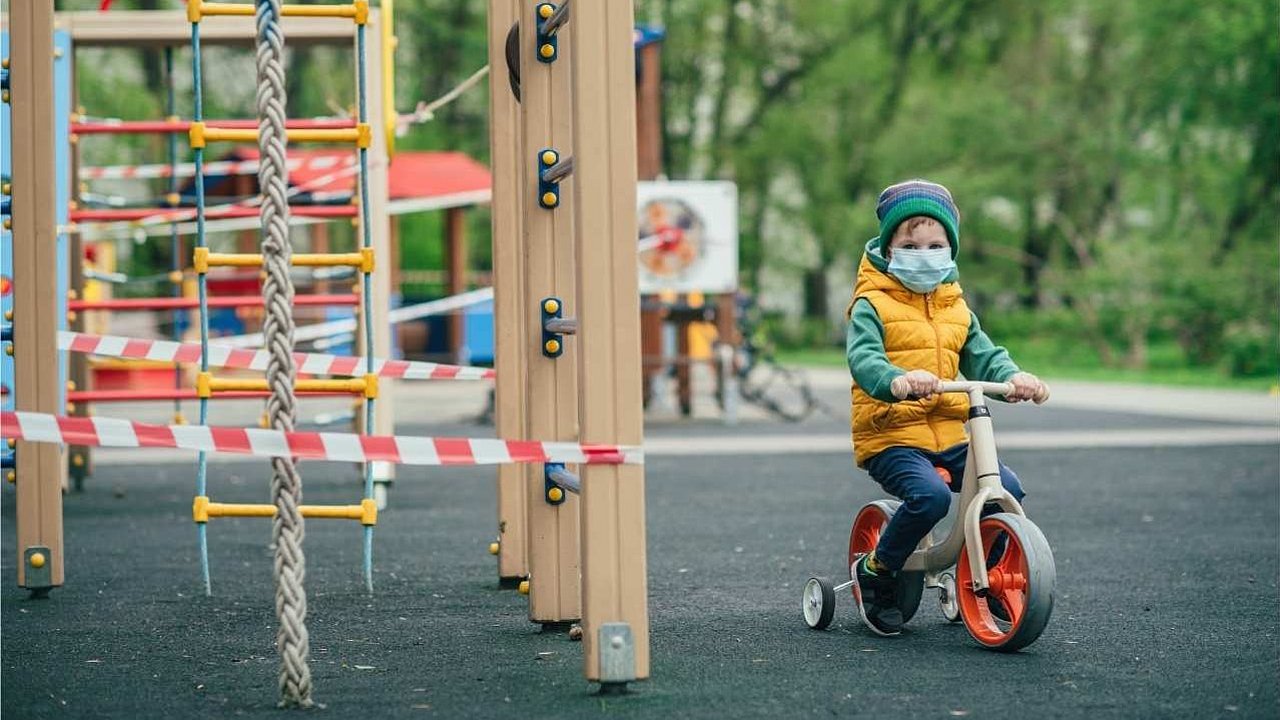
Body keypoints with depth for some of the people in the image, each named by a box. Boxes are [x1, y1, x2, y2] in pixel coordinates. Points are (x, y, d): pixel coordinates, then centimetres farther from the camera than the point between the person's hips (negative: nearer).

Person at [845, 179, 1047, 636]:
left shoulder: (956, 307, 18)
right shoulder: (872, 306, -2)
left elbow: (982, 355, 10)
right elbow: (862, 358, -19)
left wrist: (1012, 377, -14)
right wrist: (897, 381, -41)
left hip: (948, 432, 6)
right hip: (889, 434, -6)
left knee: (1007, 488, -14)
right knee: (930, 495, -32)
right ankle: (874, 572, -8)